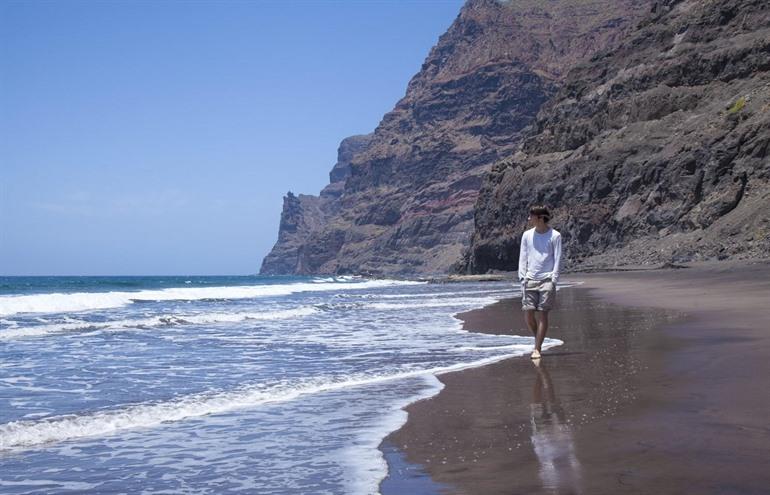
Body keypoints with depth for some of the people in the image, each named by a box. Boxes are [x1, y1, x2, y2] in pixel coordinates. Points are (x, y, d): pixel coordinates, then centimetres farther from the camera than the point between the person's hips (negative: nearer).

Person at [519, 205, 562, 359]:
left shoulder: (555, 236, 0)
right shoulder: (527, 235, 10)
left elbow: (557, 259, 0)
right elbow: (522, 258, 12)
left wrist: (553, 280, -8)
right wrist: (522, 278, 3)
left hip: (546, 280, -3)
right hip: (530, 280, 3)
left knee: (542, 314, -7)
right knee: (528, 314, -2)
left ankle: (537, 349, -3)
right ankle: (539, 340, 22)